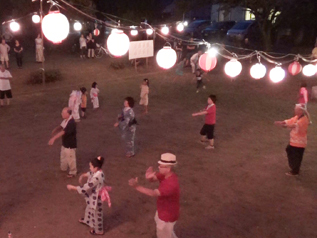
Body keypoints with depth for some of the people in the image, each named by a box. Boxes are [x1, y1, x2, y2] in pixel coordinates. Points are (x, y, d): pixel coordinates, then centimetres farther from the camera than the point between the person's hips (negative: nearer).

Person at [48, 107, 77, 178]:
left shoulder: (71, 123, -32)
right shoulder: (66, 120, -2)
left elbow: (63, 132, -38)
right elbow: (61, 126, 12)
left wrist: (54, 138, -41)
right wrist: (55, 130, -5)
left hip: (70, 144, -9)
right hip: (65, 143, 9)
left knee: (70, 158, 10)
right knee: (63, 156, 27)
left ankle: (73, 172, 31)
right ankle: (63, 168, 51)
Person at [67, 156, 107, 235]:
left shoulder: (97, 177, -38)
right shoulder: (97, 172, -10)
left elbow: (85, 188, -33)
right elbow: (89, 174, 12)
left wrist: (73, 187, -25)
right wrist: (82, 176, -8)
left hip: (96, 198, -9)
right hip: (92, 196, 9)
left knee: (96, 213, 14)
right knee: (90, 208, 32)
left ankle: (98, 230, 37)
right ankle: (87, 220, 60)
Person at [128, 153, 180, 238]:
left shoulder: (171, 184, -39)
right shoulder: (165, 174, -12)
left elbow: (153, 193, -46)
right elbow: (152, 179, -14)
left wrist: (137, 186, -52)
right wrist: (149, 176, -38)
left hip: (168, 215, -9)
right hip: (163, 210, 9)